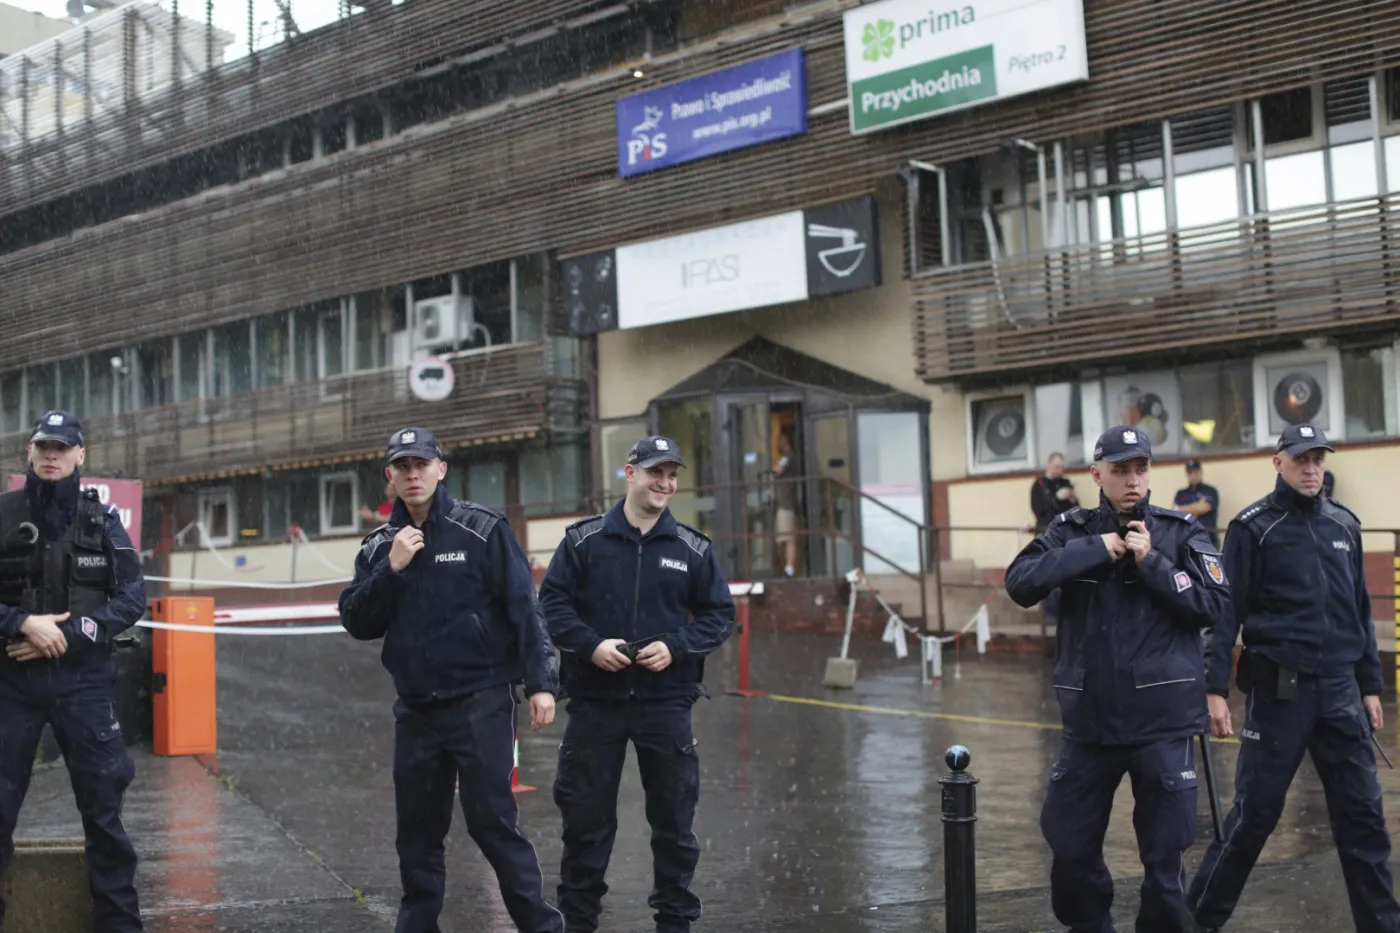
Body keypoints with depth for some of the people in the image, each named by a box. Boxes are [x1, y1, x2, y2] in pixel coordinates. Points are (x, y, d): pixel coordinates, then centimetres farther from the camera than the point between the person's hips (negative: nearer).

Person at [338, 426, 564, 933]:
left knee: (492, 821, -6)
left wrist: (541, 682, -15)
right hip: (415, 710, 5)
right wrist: (391, 568, -10)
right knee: (417, 831, 10)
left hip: (481, 703, -5)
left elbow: (524, 607, -8)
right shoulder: (379, 546, 9)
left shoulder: (482, 529, -4)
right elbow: (357, 623, 3)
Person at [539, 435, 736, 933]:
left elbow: (719, 614, 6)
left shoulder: (692, 548, 2)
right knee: (585, 816, 7)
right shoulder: (583, 539, 0)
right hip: (595, 700, -1)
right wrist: (591, 645, -14)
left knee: (673, 817, 8)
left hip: (666, 701, 1)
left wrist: (676, 647, -10)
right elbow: (552, 602, 0)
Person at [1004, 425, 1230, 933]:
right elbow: (1019, 583, -10)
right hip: (1089, 719, 2)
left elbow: (1215, 604, -8)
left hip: (1163, 721, -2)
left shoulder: (1182, 532, -1)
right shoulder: (1072, 531, 3)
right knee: (1069, 845, 10)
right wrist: (1094, 550, -15)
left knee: (1163, 853, 5)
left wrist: (1152, 562, -14)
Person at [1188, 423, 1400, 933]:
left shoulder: (1344, 525, 11)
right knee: (1254, 813, 1)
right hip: (1279, 690, -4)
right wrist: (1215, 689, -14)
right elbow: (1226, 612, -8)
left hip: (1340, 690, 4)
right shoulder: (1254, 527, -4)